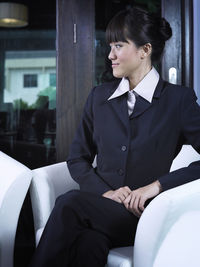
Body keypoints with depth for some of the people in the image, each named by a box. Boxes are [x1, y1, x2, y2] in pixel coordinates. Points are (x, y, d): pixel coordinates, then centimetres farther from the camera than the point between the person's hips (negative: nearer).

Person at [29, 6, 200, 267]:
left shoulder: (179, 99, 1)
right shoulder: (99, 96, 13)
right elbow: (77, 158, 14)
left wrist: (157, 185, -13)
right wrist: (105, 191, -4)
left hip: (143, 215, -3)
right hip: (100, 204, 3)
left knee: (69, 202, -31)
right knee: (89, 243, -34)